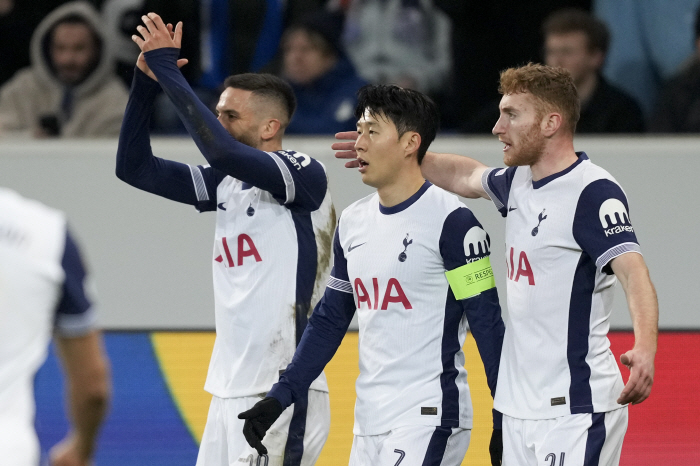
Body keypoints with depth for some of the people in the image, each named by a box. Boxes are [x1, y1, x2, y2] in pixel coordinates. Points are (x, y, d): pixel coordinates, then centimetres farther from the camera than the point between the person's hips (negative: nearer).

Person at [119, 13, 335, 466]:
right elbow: (135, 167, 14)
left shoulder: (305, 176, -11)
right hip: (229, 392, 8)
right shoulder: (226, 182, 14)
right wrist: (146, 80, 3)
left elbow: (219, 150, -26)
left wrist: (169, 69, -19)